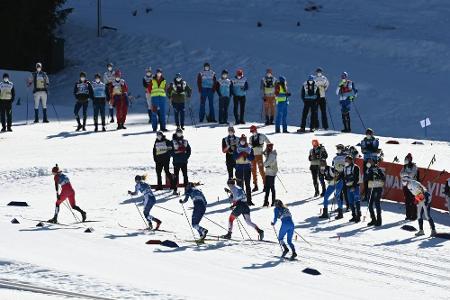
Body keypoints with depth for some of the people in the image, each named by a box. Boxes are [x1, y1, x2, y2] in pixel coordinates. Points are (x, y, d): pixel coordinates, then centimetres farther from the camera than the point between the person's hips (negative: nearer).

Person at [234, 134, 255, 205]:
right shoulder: (237, 148, 6)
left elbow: (252, 158, 1)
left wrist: (247, 155, -15)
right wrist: (240, 154, -18)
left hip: (247, 167, 1)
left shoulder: (249, 148, 6)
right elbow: (234, 157, -4)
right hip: (239, 167, -1)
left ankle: (249, 200, 3)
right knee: (240, 184, -4)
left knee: (247, 184, 1)